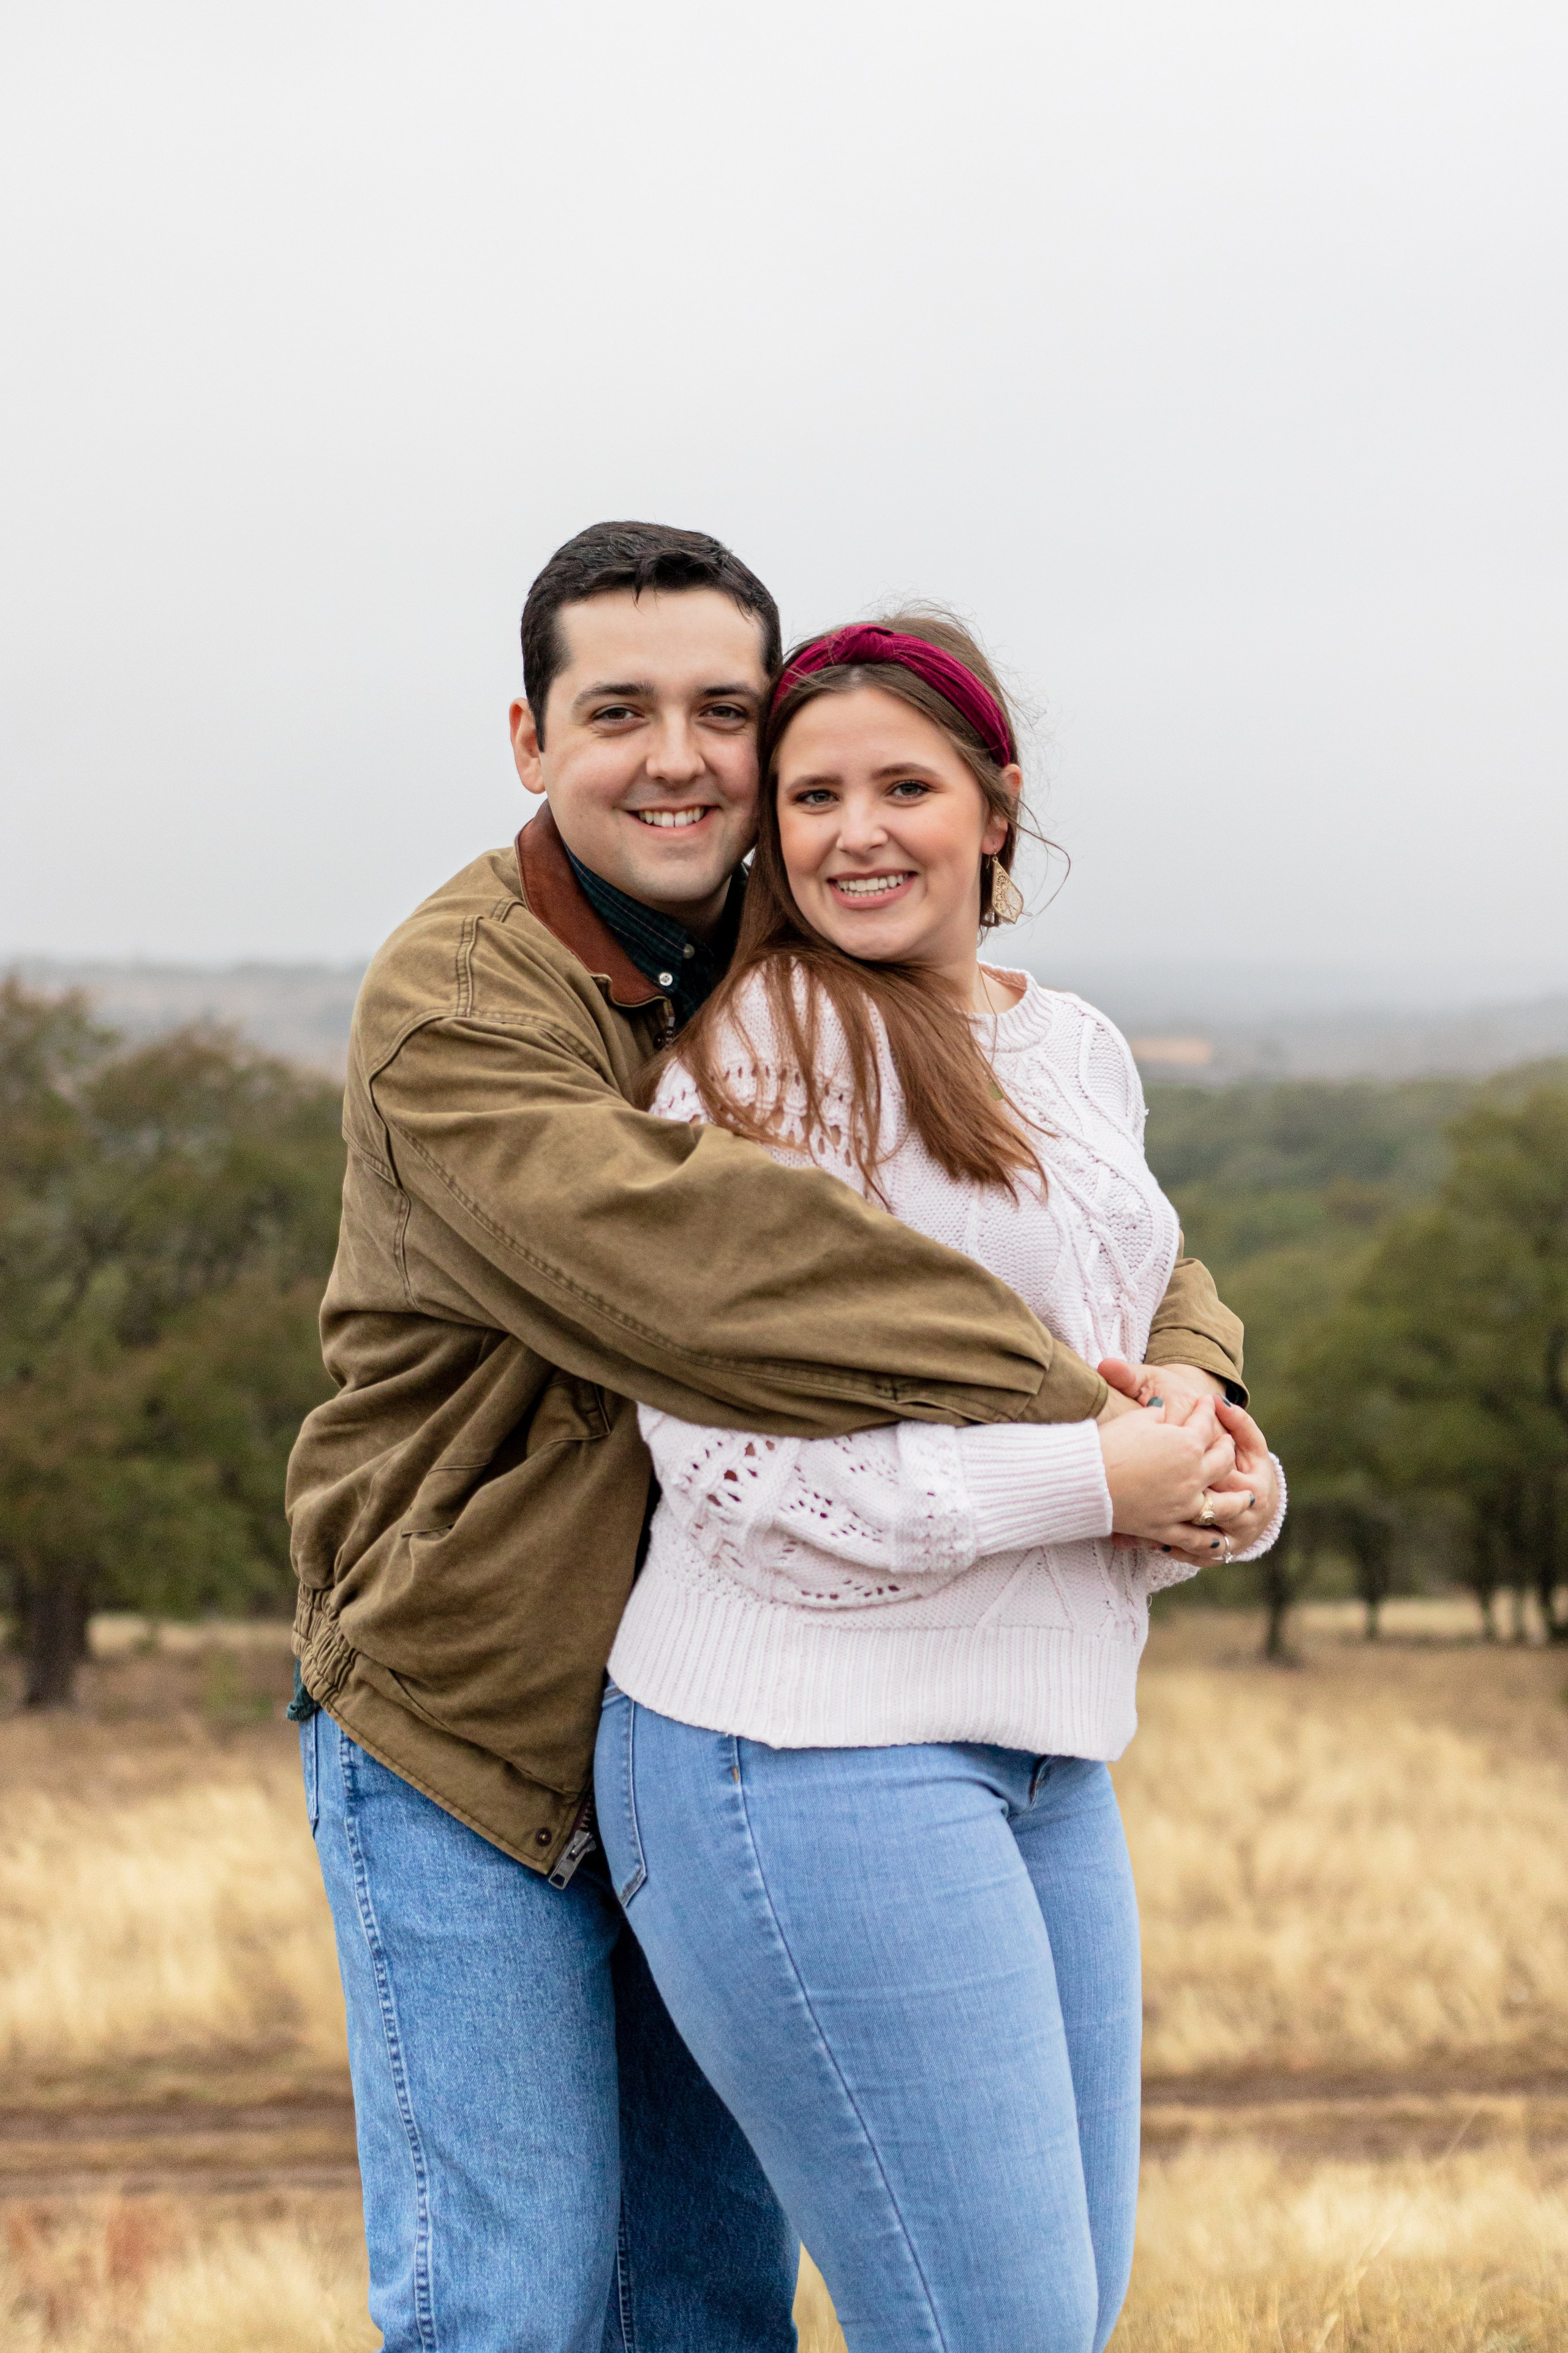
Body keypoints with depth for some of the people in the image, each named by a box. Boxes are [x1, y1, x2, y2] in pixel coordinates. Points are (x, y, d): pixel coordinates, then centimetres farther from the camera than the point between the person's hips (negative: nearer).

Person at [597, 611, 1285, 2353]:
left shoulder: (1079, 1052, 15)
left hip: (1039, 1754, 8)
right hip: (810, 1752, -8)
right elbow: (749, 1476, -17)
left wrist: (1220, 1492, 0)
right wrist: (1096, 1481, -14)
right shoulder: (757, 1054, -10)